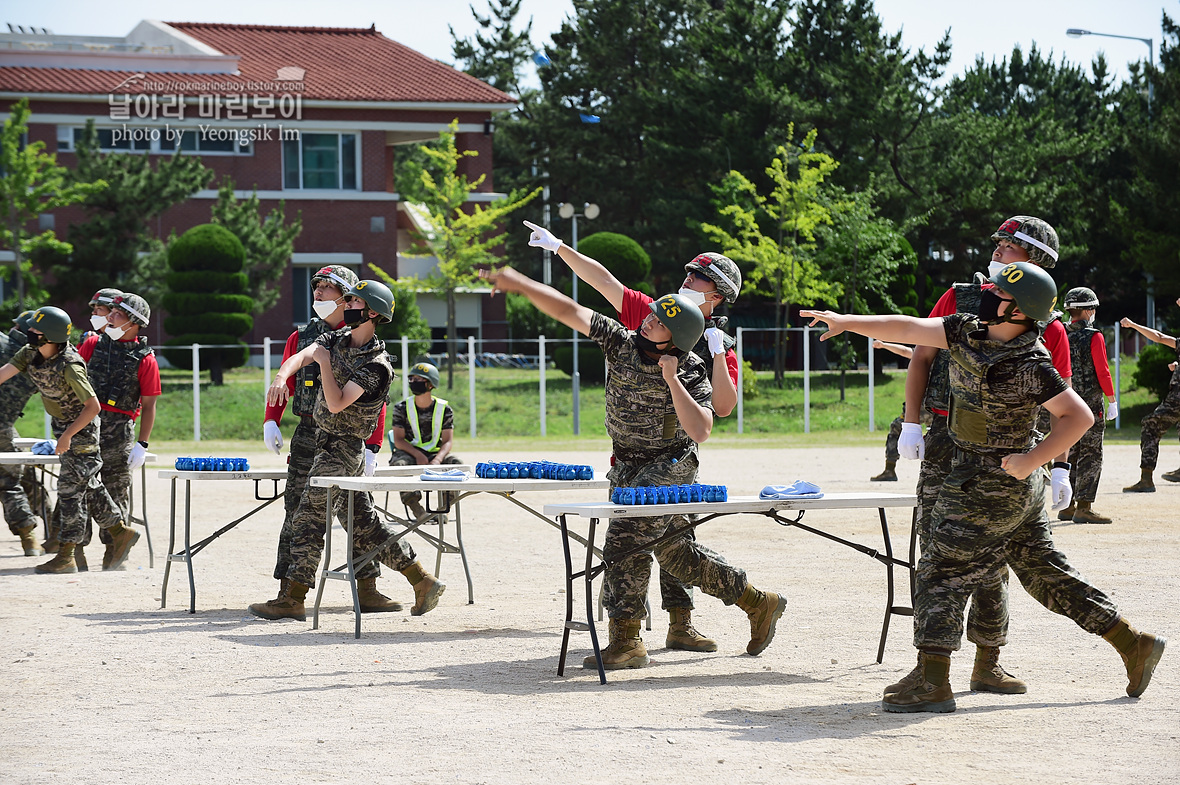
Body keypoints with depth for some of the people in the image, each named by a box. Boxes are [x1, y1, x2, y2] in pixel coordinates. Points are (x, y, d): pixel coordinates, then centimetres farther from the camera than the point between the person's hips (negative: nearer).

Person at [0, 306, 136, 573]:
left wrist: (67, 435, -26)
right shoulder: (30, 353, -8)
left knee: (70, 488, -4)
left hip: (81, 427, -8)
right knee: (88, 485, 15)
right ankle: (120, 532, 26)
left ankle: (66, 556, 2)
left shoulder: (69, 366, -30)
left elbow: (93, 406, -26)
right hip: (62, 424, 8)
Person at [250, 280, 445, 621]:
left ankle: (291, 599, -7)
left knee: (308, 517, -10)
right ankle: (423, 582, 13)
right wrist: (281, 377, -27)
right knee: (360, 519, 10)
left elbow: (337, 403, -22)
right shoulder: (335, 340, 8)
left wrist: (325, 362, -20)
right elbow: (300, 356, -8)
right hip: (326, 442, 9)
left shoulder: (376, 365, -16)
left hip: (343, 449, -9)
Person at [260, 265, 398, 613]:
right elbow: (284, 384, 14)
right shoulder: (300, 337, 10)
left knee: (360, 512, -1)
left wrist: (372, 447, -8)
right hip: (308, 435, 2)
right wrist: (271, 422, -3)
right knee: (297, 513, 2)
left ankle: (367, 590, 6)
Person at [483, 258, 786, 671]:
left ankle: (625, 641, -12)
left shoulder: (692, 374, -19)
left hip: (669, 466, -7)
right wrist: (519, 283, -17)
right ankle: (757, 602, 25)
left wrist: (671, 379, -32)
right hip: (627, 469, 7)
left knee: (624, 541, -18)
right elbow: (569, 311, -10)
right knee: (673, 551, 13)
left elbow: (699, 431, -31)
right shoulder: (623, 342, -6)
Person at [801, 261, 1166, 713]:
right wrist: (848, 322, 0)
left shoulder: (1031, 366, -20)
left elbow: (1079, 416, -18)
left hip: (994, 487, -9)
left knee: (940, 574, -6)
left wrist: (1033, 459, -24)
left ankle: (931, 683, -5)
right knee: (1045, 574, 15)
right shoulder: (968, 332, 3)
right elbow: (910, 329, 5)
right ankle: (1133, 643, 21)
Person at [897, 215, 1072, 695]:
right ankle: (929, 664, 1)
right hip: (946, 443, -1)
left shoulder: (1049, 330, 3)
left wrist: (1061, 468, -4)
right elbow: (922, 357, 7)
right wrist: (911, 423, -2)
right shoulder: (960, 299, 5)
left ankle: (987, 665, 16)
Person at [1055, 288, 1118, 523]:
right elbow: (1102, 371, -12)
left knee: (1070, 453, 13)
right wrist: (1112, 401, -4)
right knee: (1090, 455, -3)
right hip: (1091, 403, -6)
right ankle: (1084, 507, -8)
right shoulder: (1094, 337, -11)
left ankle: (1067, 506, 15)